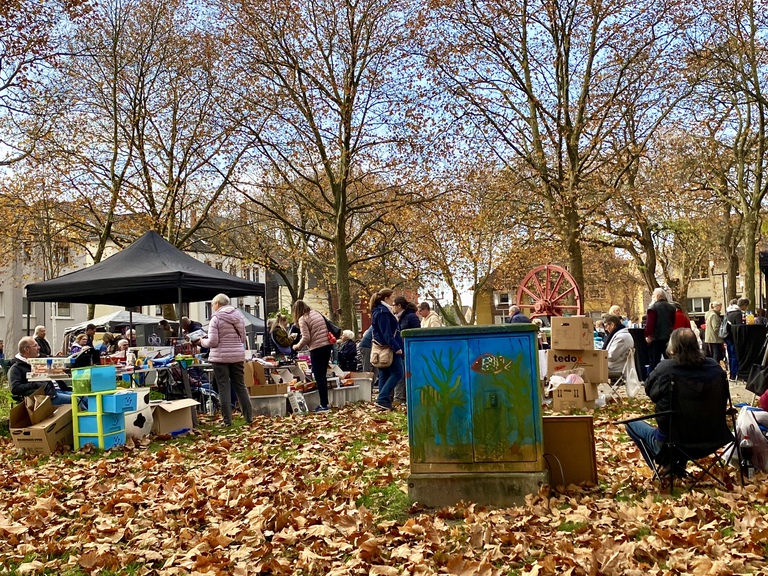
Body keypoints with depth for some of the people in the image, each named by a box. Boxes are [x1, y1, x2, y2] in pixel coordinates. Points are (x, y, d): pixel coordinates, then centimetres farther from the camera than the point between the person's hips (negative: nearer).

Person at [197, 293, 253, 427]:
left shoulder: (216, 319, -8)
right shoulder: (238, 316, 8)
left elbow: (213, 342, -12)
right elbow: (243, 338, 11)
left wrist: (202, 342, 6)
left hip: (220, 357, -5)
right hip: (238, 355, 5)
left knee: (224, 388, 1)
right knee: (240, 386, 12)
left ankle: (227, 420, 3)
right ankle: (249, 417, 15)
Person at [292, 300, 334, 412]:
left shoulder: (303, 319, -7)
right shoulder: (317, 313, 14)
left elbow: (306, 338, -12)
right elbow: (328, 329, 14)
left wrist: (297, 346, 3)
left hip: (317, 349, -7)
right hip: (327, 346, 7)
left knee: (319, 377, -1)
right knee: (323, 376, 14)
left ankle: (323, 405, -1)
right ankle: (325, 402, 16)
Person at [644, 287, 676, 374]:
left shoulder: (653, 307, -13)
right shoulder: (671, 307, 9)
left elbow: (650, 323, -20)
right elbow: (673, 322, 18)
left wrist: (648, 335, -15)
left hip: (656, 338, -6)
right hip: (669, 338, 6)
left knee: (653, 362, -1)